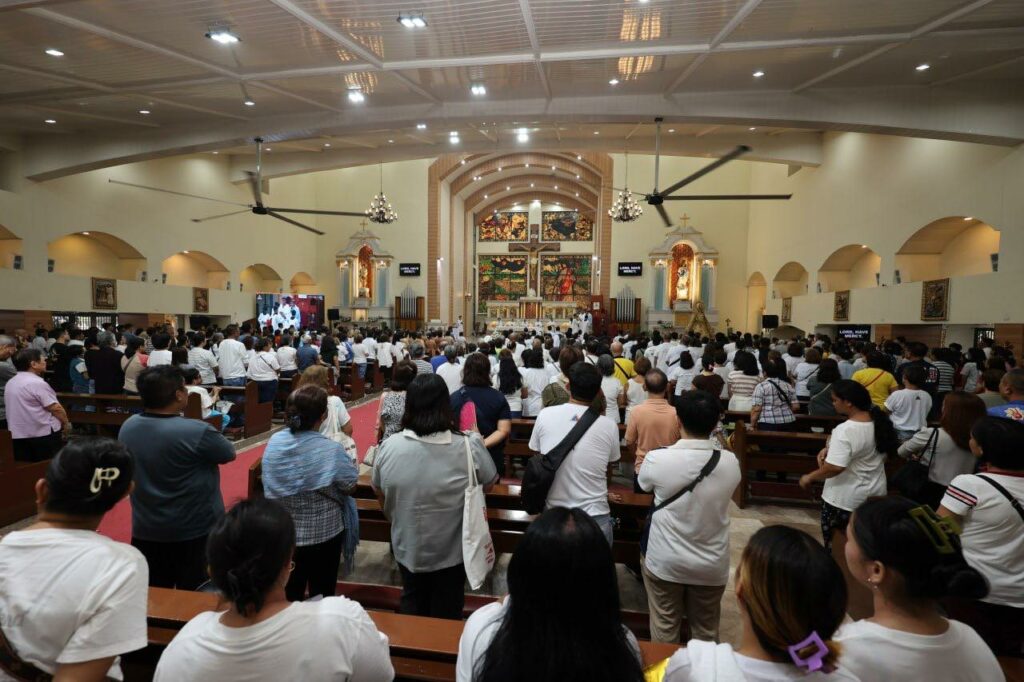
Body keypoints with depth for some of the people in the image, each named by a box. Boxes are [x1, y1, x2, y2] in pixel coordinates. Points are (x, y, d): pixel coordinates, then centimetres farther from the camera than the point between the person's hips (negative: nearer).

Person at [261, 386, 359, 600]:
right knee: (321, 594, 16)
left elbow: (270, 488, 3)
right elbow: (350, 485, -12)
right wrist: (343, 457, 3)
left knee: (288, 594, 23)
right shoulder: (331, 450, -26)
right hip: (322, 534, -4)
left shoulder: (273, 442, -10)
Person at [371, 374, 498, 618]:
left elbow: (380, 493, 0)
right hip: (452, 550, -2)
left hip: (407, 548, 2)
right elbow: (488, 484, -7)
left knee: (411, 606, 27)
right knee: (447, 614, 21)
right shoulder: (469, 446, -26)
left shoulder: (388, 447, -17)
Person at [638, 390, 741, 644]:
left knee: (664, 630, 17)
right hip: (712, 566, 2)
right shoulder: (730, 462, -15)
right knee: (706, 632, 21)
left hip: (665, 563, -2)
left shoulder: (657, 459, -21)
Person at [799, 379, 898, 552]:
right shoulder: (879, 421, -2)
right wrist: (830, 449, 3)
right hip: (875, 494, 8)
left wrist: (809, 478, -16)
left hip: (845, 500, -8)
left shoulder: (845, 430, -28)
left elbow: (835, 467, -31)